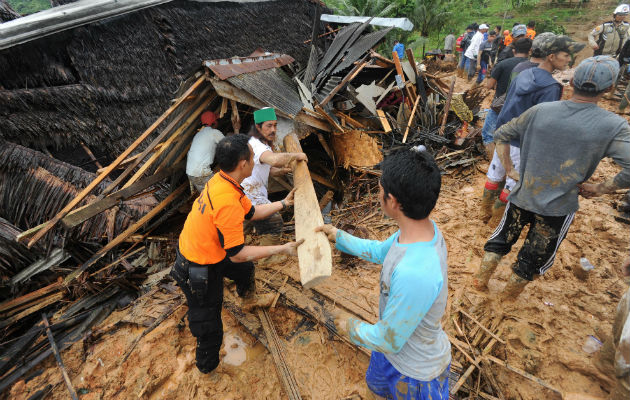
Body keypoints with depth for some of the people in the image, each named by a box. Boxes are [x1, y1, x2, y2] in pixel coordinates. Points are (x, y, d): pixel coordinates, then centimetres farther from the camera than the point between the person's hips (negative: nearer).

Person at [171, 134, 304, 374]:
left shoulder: (222, 180, -7)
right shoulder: (227, 202, -37)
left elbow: (251, 212, 8)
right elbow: (237, 254, -29)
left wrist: (284, 203, 11)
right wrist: (281, 249, -23)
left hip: (205, 251, 9)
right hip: (199, 271, -9)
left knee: (245, 269, 31)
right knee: (209, 328, 9)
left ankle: (249, 300, 62)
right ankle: (207, 368, 35)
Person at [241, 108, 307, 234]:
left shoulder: (263, 143, 16)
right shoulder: (255, 144, -20)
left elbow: (269, 169, 23)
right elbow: (274, 159, -41)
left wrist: (282, 170, 3)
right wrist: (296, 155, -25)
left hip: (257, 194, 10)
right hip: (250, 198, -10)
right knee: (275, 221, -16)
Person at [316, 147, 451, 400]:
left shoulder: (414, 273, -45)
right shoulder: (424, 228, -18)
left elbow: (388, 341, -29)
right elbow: (381, 252, 4)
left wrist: (351, 328, -11)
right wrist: (339, 237, 8)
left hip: (416, 371, -7)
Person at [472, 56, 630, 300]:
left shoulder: (540, 111, -7)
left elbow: (501, 136, 0)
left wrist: (510, 170, 5)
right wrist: (600, 189, -6)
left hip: (522, 196, 2)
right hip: (558, 207, -1)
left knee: (501, 238, 23)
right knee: (534, 257, 19)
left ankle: (480, 279, 37)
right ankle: (508, 298, 37)